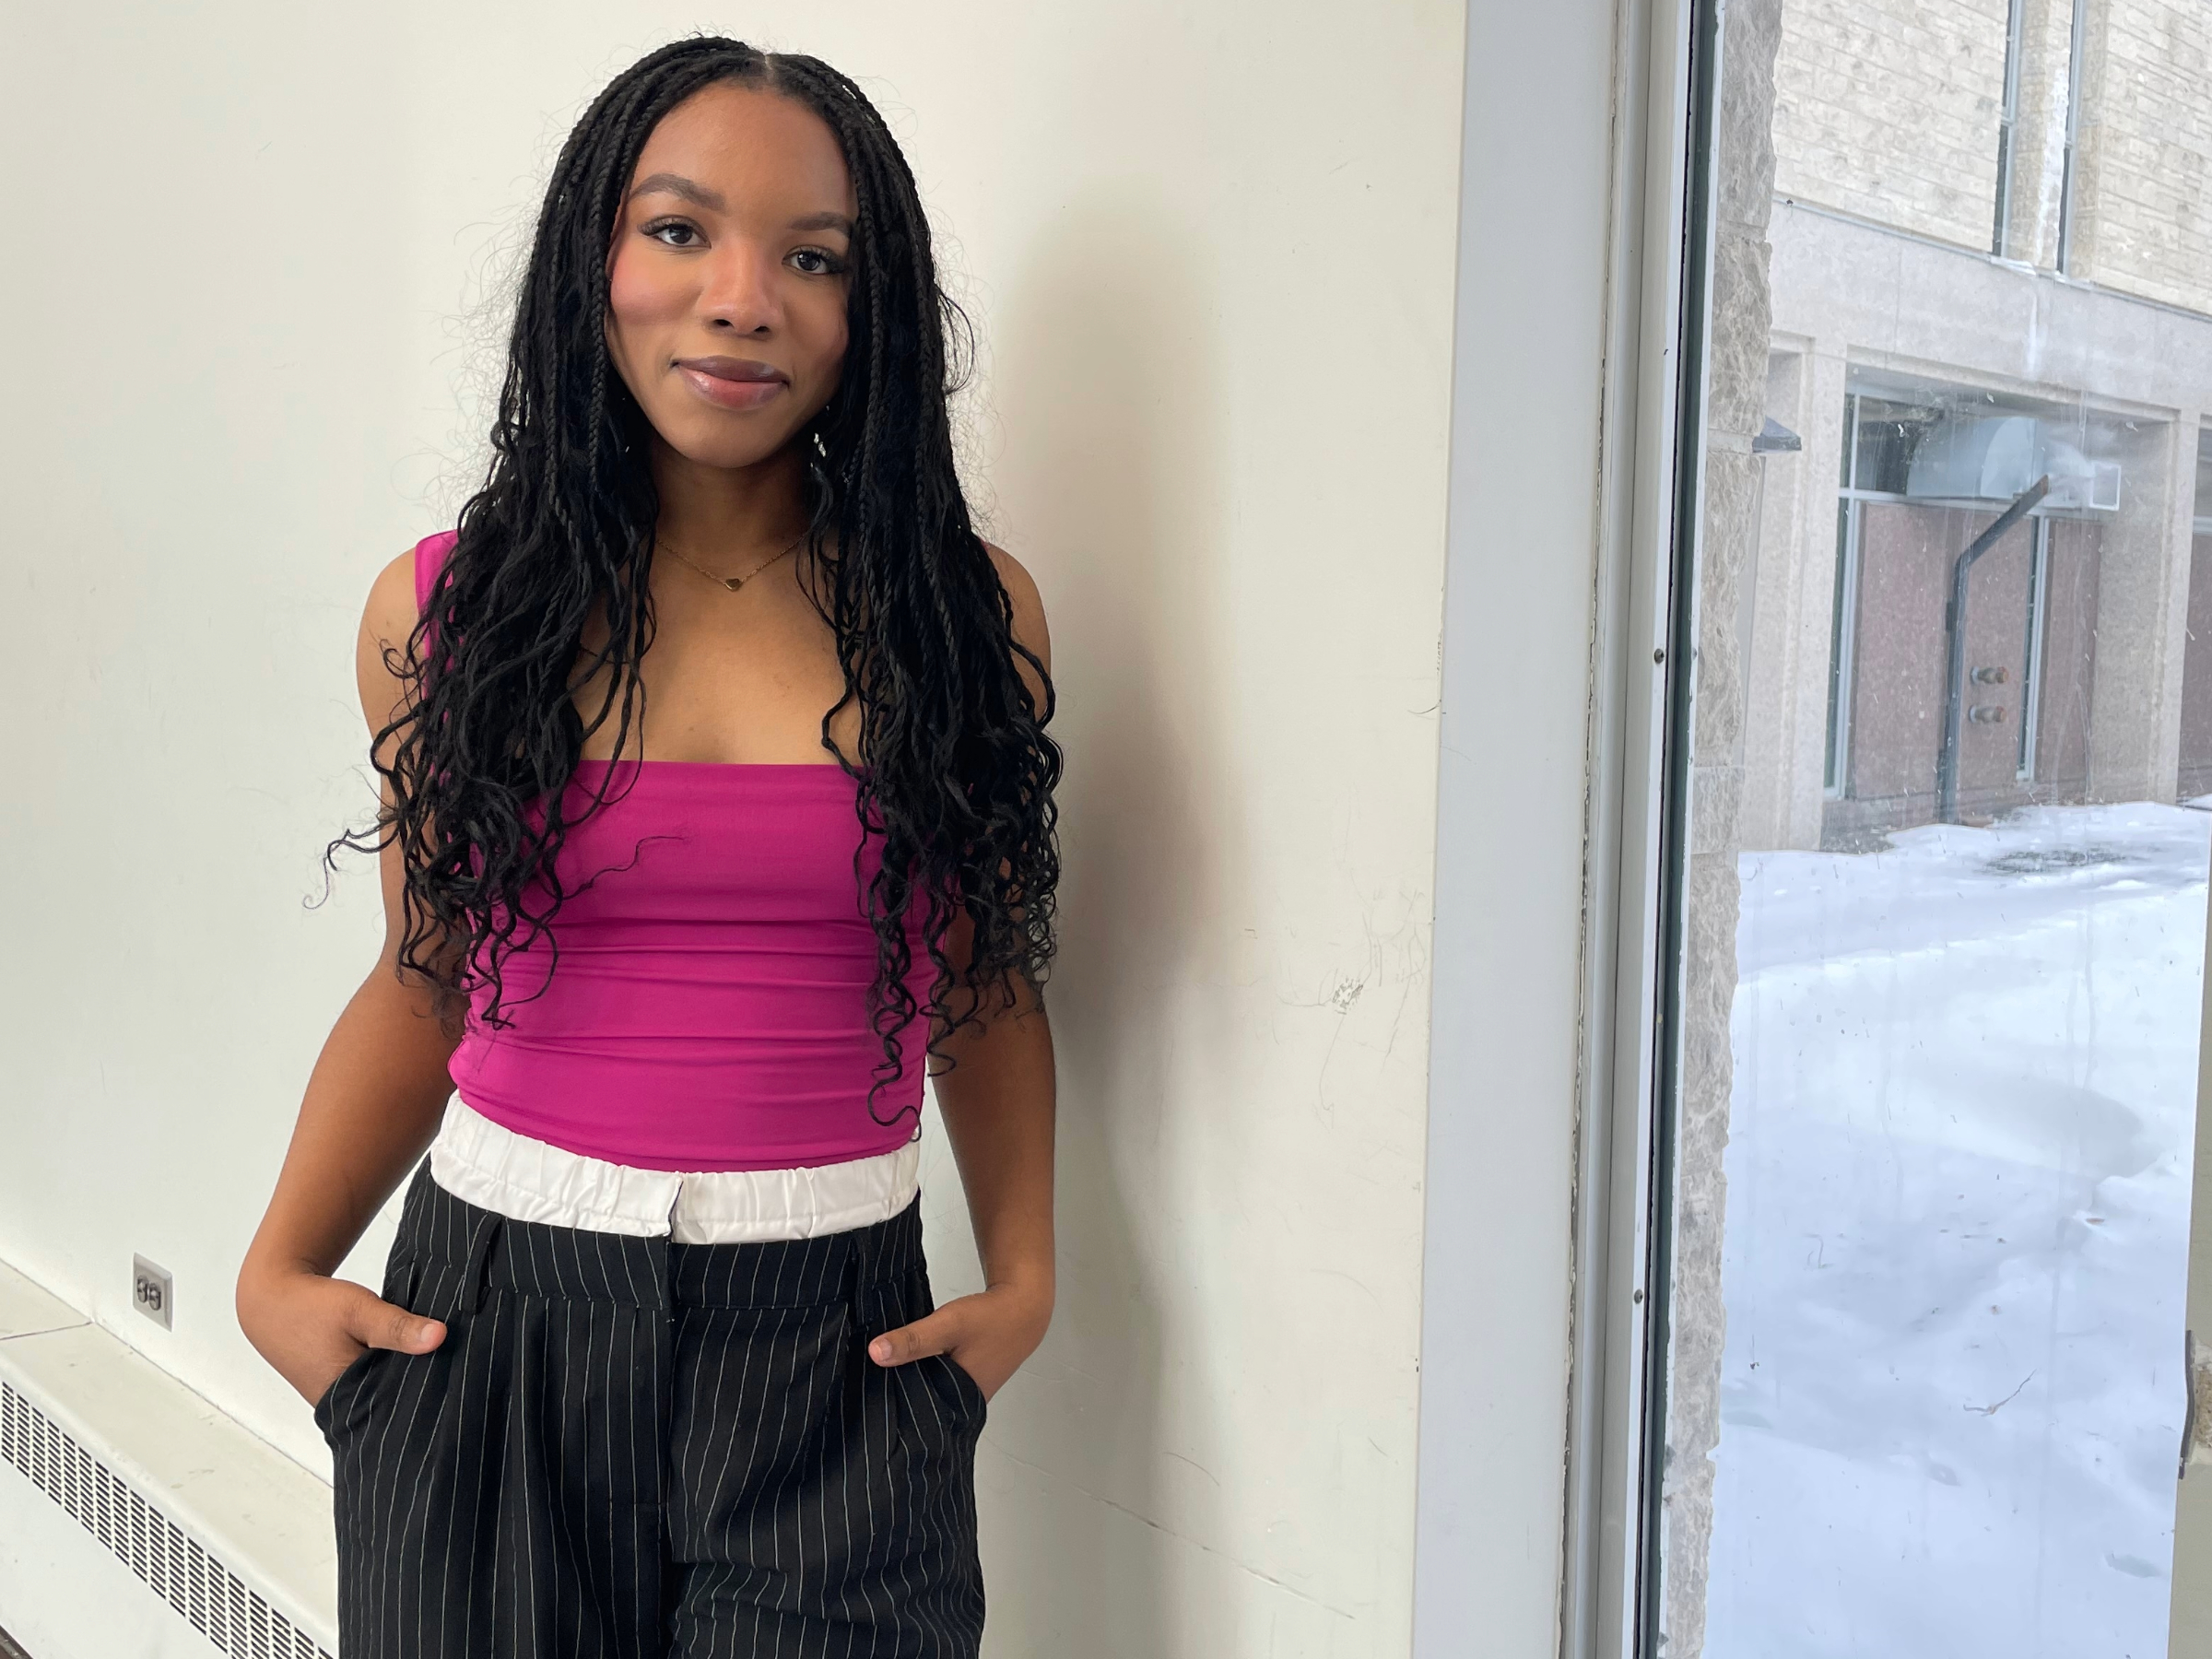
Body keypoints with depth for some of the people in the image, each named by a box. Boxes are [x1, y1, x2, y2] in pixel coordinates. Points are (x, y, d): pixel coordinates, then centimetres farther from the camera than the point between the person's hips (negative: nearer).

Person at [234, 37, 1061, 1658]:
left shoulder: (969, 611, -1)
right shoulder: (442, 610, 0)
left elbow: (987, 986, 7)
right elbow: (425, 981, 9)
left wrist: (1024, 1275, -1)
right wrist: (280, 1269, 0)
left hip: (834, 1348, 0)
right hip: (488, 1326, 1)